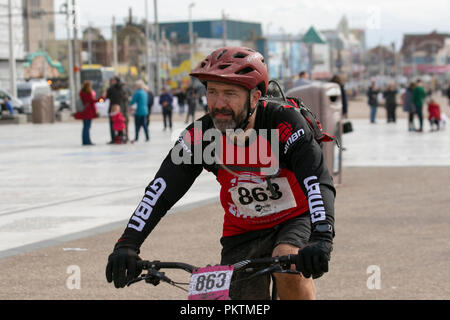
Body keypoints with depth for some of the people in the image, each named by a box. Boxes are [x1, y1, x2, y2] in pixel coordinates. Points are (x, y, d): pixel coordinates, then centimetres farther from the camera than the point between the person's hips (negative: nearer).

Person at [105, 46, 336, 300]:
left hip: (295, 220, -3)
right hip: (243, 233, 3)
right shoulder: (200, 135, -17)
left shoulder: (284, 122, -26)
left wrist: (321, 239, -51)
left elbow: (318, 181, -35)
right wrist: (127, 245, -34)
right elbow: (162, 189, -22)